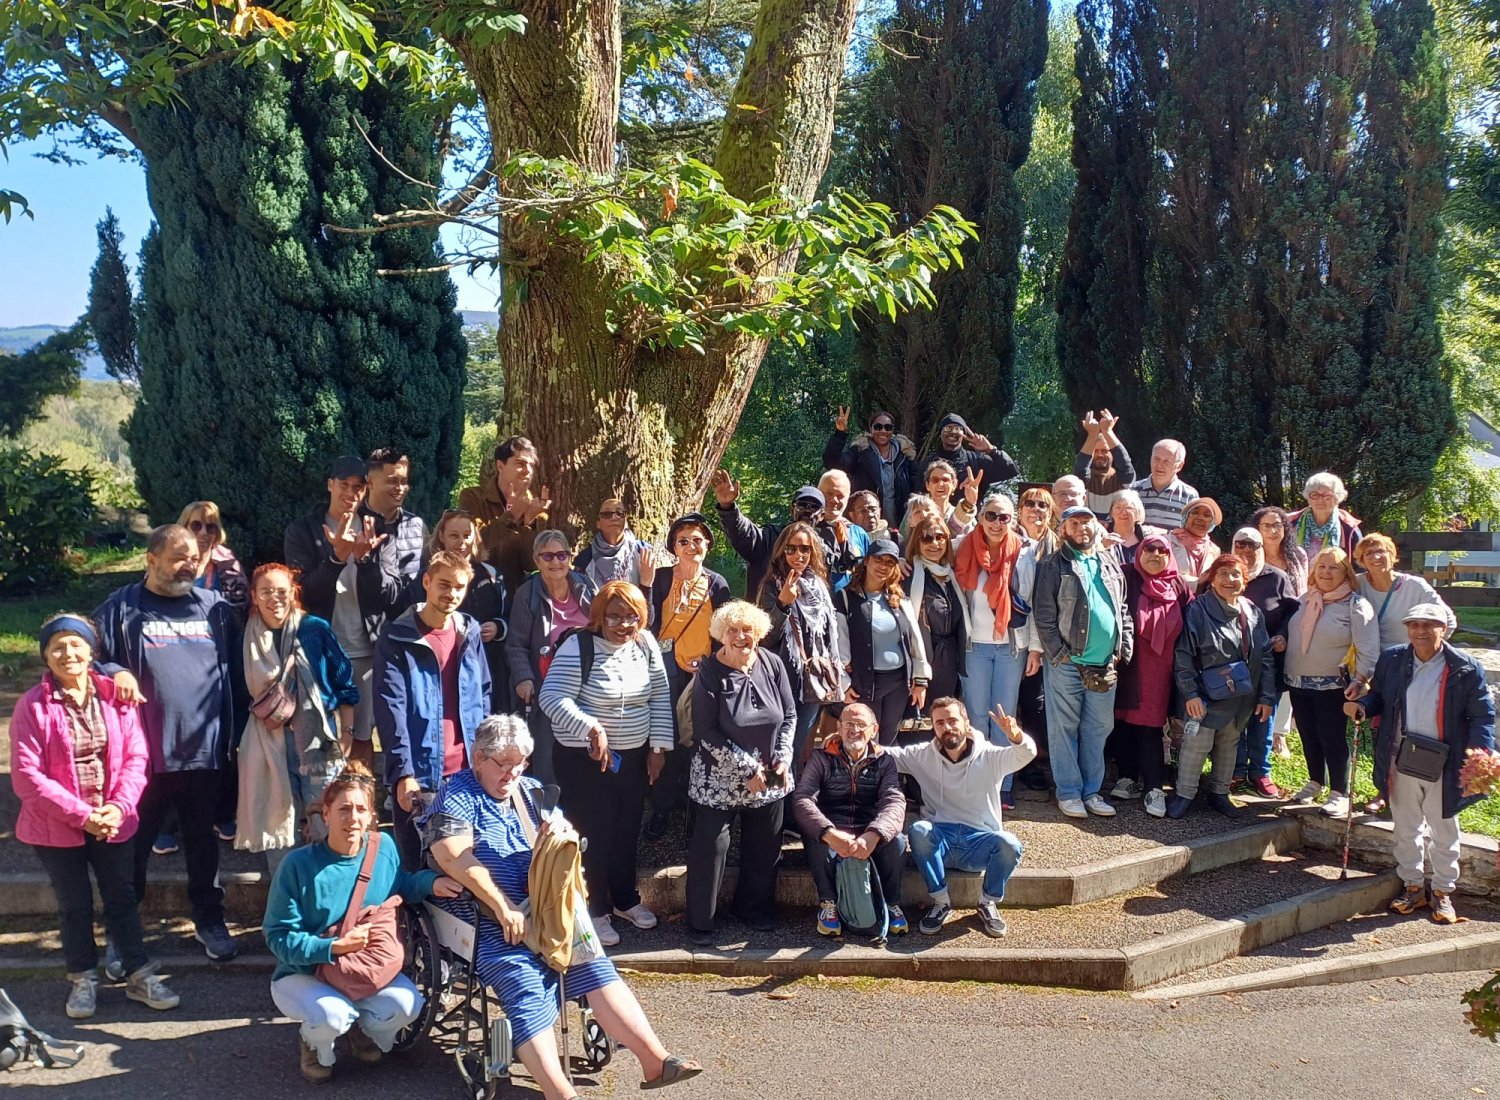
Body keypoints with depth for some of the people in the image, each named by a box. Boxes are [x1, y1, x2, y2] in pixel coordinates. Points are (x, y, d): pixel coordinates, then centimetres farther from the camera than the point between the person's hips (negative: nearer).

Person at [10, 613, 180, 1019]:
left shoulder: (115, 696, -4)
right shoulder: (32, 706, -12)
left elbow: (135, 757, -2)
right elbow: (26, 775, -14)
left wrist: (120, 807, -16)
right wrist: (80, 815, -19)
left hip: (113, 823, 2)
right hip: (56, 828, -2)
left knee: (123, 898, 11)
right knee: (75, 905, 12)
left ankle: (139, 975, 24)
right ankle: (83, 980, 29)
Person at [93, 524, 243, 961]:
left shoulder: (215, 608, 7)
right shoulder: (121, 609, -1)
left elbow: (237, 674, 11)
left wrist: (234, 730, 4)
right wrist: (113, 672, -18)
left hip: (205, 749, 2)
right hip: (141, 753, -2)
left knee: (202, 838, 15)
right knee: (133, 842, 8)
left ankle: (209, 919, 29)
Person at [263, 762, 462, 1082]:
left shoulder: (383, 848, -8)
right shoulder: (299, 864, -20)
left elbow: (400, 886, 14)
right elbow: (279, 937, -18)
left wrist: (432, 882, -7)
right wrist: (336, 946, -30)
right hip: (303, 974, -3)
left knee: (407, 1004, -24)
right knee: (333, 1015, -34)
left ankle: (362, 1029, 14)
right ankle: (313, 1042, 6)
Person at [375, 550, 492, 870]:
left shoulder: (470, 633, 8)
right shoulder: (397, 638, -6)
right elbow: (391, 709, -11)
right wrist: (403, 772, -19)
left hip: (468, 772, 4)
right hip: (418, 775, -4)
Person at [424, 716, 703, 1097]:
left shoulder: (531, 792, 16)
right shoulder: (458, 796, -3)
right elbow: (453, 856, -18)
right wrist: (503, 908, -23)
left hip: (538, 910, 6)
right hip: (484, 920, -6)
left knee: (592, 963, -15)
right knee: (527, 989, -26)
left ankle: (655, 1059, -21)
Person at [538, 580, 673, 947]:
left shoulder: (646, 645, 0)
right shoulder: (578, 647, -17)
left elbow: (660, 697, 6)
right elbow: (552, 697, -23)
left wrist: (659, 747, 3)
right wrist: (592, 729, -32)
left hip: (635, 756, 6)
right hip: (585, 760, -5)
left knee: (627, 830, 18)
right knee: (593, 834, 4)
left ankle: (625, 899, 38)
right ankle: (596, 912, 21)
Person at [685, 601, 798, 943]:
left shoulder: (772, 665, -3)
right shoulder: (709, 672, -13)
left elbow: (789, 716, 4)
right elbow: (706, 732, -15)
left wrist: (782, 759, -8)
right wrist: (747, 768, -18)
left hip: (769, 778, 4)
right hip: (719, 779, -4)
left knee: (765, 848, 12)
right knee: (710, 848, -5)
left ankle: (755, 908, 33)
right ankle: (700, 922, 10)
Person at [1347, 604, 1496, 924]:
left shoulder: (1465, 669, -10)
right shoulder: (1391, 660, -1)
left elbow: (1482, 716, -7)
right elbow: (1379, 697, 10)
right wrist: (1362, 706, -12)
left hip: (1443, 766, -2)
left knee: (1443, 832, 13)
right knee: (1405, 829, 15)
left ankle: (1443, 891, 28)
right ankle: (1413, 886, 31)